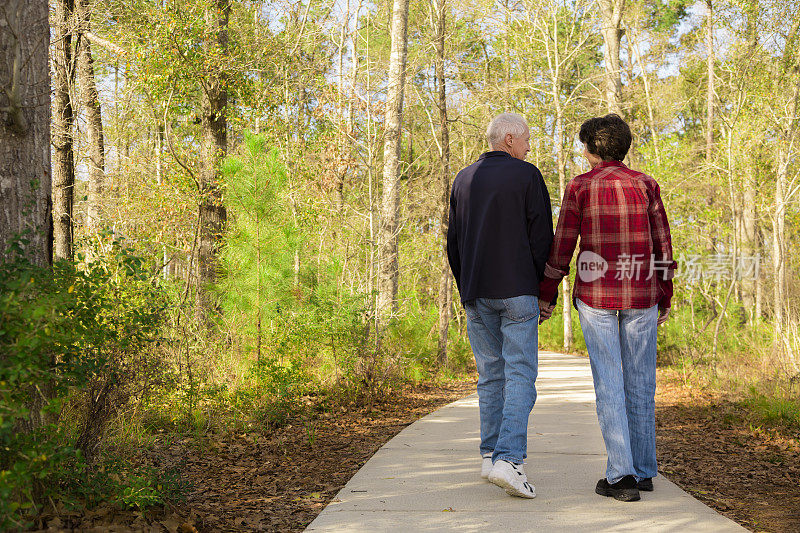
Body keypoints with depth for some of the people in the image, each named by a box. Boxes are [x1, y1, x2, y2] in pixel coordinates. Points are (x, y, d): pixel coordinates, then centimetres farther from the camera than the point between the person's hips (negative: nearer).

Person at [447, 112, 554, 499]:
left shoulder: (463, 179, 13)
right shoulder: (526, 176, -3)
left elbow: (453, 242, 15)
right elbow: (542, 238, -6)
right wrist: (543, 291, 3)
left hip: (476, 294, 5)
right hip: (517, 292, -5)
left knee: (490, 374, 13)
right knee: (520, 374, -6)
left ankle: (490, 454, 14)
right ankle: (508, 458, -17)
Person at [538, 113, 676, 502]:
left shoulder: (579, 187, -3)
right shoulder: (645, 185, 4)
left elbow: (561, 247, -3)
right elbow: (662, 246, 3)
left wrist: (546, 295, 7)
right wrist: (665, 299, 11)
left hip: (595, 294, -2)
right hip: (641, 295, 2)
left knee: (608, 383, -1)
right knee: (639, 381, 10)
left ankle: (621, 475, -5)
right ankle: (643, 470, 16)